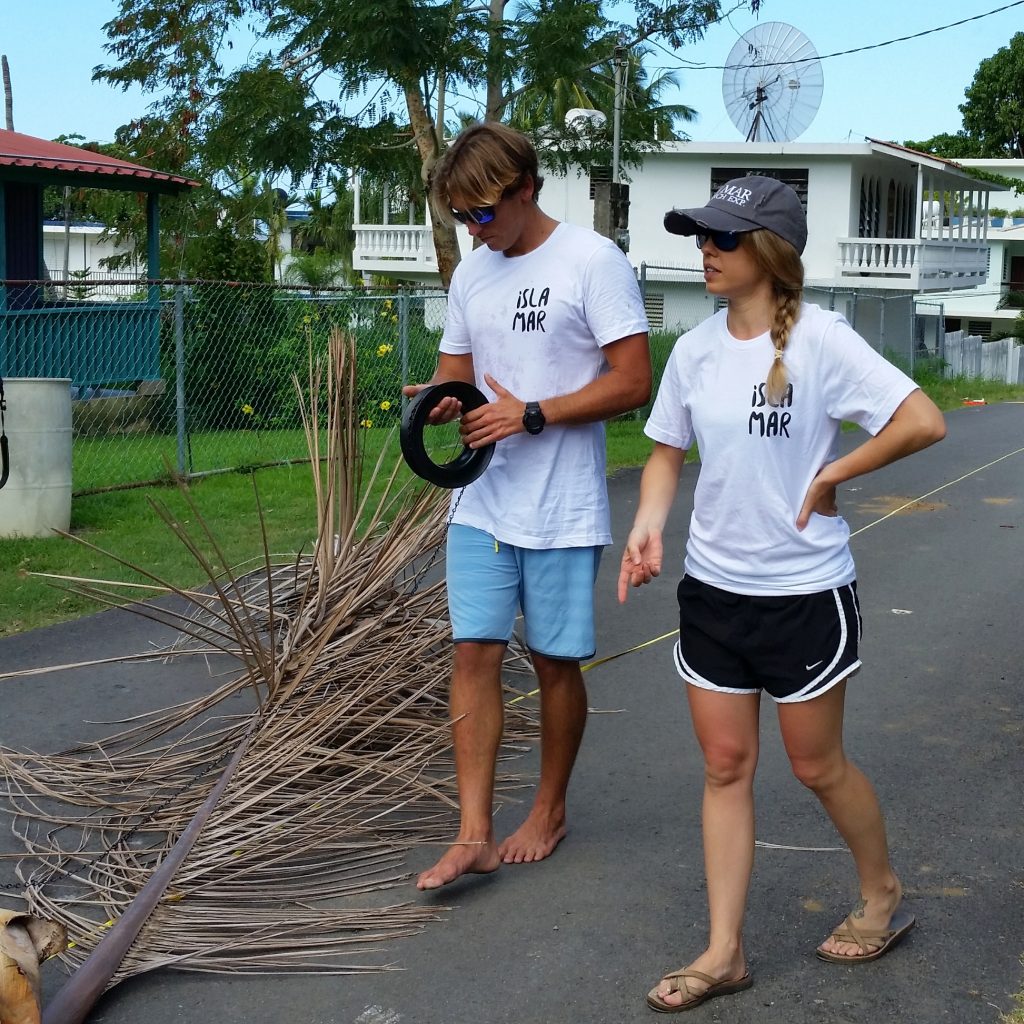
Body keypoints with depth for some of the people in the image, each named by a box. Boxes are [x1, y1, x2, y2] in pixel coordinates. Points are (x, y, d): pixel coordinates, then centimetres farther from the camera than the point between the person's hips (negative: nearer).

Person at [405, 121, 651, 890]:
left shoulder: (594, 262, -9)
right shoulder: (471, 274, 11)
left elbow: (633, 383, -13)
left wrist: (530, 414, -18)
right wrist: (441, 398, -7)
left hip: (563, 509, -5)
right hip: (482, 503, 5)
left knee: (555, 661, 7)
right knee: (475, 653, -2)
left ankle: (550, 811, 26)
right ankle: (474, 835, 3)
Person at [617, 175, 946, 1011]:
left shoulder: (819, 340, -17)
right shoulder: (695, 349, 0)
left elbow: (923, 422, -22)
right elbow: (668, 452, 11)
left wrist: (831, 478, -15)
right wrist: (648, 527, -7)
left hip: (805, 592, -5)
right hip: (713, 588, 5)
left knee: (817, 765, 9)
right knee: (725, 767, 8)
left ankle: (884, 896, 36)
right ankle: (724, 953, 17)